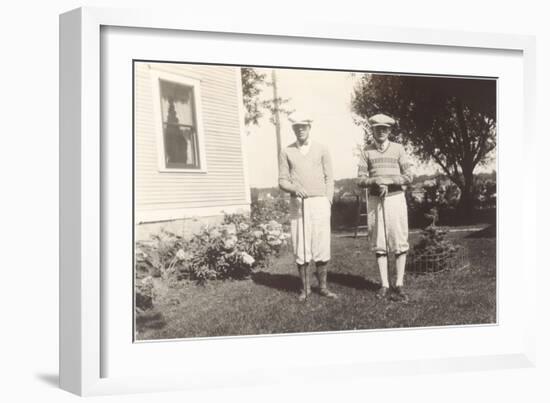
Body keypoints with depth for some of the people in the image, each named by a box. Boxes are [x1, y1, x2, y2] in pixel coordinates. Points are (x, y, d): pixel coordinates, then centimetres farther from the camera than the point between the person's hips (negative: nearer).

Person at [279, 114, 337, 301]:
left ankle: (323, 287, 9)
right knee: (300, 246, -1)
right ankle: (305, 288, 9)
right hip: (298, 204, 0)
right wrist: (295, 189, -17)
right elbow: (283, 181, 4)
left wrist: (328, 203, -4)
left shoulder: (321, 149, 7)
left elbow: (329, 178, 6)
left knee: (321, 244, -2)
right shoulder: (286, 152, 7)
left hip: (319, 203, 0)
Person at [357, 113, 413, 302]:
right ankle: (384, 286, 6)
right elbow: (361, 180, 2)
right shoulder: (367, 151, 7)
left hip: (395, 199, -1)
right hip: (375, 201, 1)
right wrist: (377, 181, -17)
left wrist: (387, 181, -12)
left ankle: (399, 285, 0)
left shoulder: (398, 149, 5)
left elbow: (408, 176, 0)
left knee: (399, 242, -4)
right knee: (379, 244, 2)